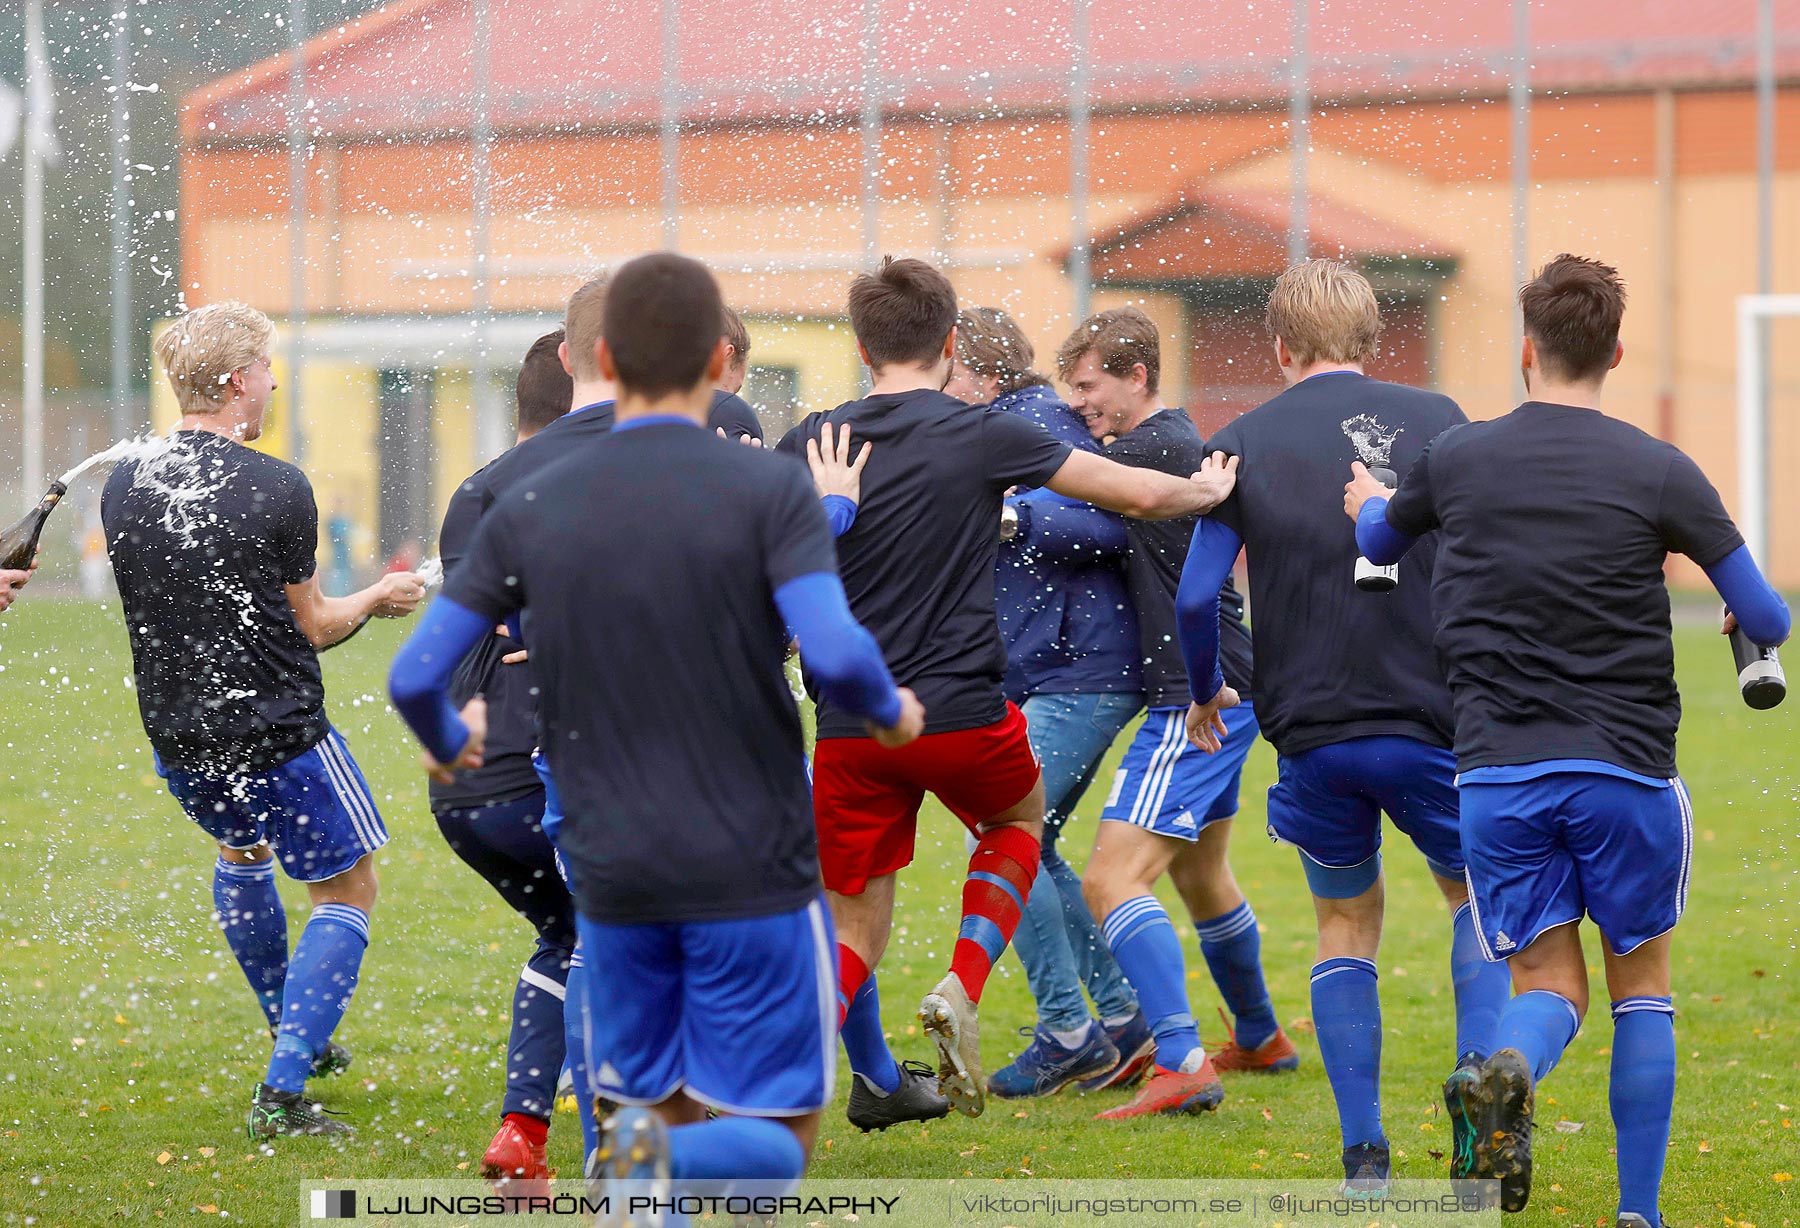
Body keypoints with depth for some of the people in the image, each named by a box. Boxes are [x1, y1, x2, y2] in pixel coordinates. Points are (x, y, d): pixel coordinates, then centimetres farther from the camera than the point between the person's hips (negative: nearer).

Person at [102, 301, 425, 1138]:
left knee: (241, 849, 34)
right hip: (281, 735, -6)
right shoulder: (277, 490, -17)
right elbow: (310, 627, -7)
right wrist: (376, 599, 13)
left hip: (178, 743, 6)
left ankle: (295, 1038, 43)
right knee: (347, 892, 10)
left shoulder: (122, 491, -2)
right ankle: (282, 1092, -2)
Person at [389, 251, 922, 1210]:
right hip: (753, 879, -3)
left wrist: (446, 745, 23)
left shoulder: (528, 511, 1)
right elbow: (835, 656, -21)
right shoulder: (770, 492, -8)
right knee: (770, 1152, 5)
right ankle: (667, 1168, -29)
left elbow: (413, 678, 0)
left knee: (657, 1115, 19)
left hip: (613, 880, 3)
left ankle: (646, 1149, -16)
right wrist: (891, 711, 2)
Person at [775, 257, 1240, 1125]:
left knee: (854, 917, 13)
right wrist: (1209, 490, 19)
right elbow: (1138, 494, -1)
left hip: (850, 727, 2)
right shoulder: (982, 436, -7)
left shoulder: (813, 443, 1)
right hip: (961, 715, -2)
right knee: (1018, 818, 28)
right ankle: (961, 991, 9)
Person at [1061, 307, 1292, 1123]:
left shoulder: (1159, 447, -17)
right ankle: (1259, 1040, 45)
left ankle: (1182, 1064, -27)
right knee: (1200, 877, 27)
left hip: (1198, 698, -11)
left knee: (1112, 879, -18)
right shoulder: (1174, 444, 13)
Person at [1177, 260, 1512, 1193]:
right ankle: (1481, 1063, -6)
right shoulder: (1433, 419, 2)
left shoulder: (1243, 445, 2)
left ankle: (1363, 1150, 8)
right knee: (1476, 896, 20)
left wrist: (1205, 694, 16)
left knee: (1346, 923, 17)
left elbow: (1195, 598, -2)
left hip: (1311, 732, 1)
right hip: (1432, 722, -1)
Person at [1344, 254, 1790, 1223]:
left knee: (1549, 982, 9)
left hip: (1496, 771, 1)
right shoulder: (1659, 473, -5)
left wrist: (1368, 503, 50)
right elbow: (1766, 619, -2)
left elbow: (1378, 541, 26)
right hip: (1627, 770, -1)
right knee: (1642, 982, 15)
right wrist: (1753, 627, 24)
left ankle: (1505, 1072, -26)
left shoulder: (1454, 460, 3)